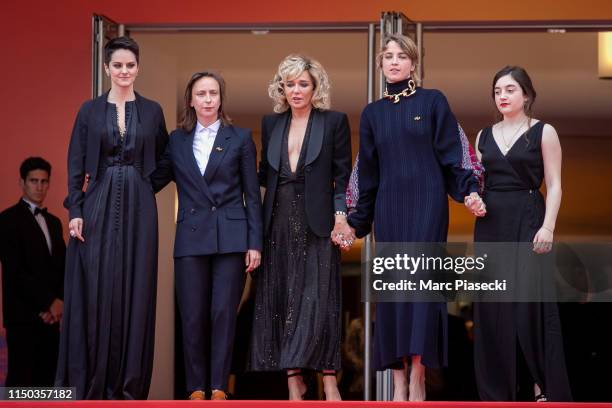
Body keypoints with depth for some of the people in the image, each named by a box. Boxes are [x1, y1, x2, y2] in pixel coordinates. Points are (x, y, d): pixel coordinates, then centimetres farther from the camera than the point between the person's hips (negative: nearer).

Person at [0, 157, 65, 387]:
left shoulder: (53, 222, 19)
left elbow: (64, 266, 14)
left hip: (51, 315, 7)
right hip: (24, 316, -7)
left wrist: (58, 302, -4)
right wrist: (49, 303, -13)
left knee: (46, 380, 4)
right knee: (21, 382, -8)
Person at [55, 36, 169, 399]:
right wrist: (75, 210, -7)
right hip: (99, 206, -1)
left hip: (138, 209, 1)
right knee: (96, 291, -2)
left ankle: (130, 382, 5)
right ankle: (92, 380, 3)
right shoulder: (90, 110, 5)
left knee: (135, 290, 0)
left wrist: (145, 185, 1)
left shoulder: (152, 110, 7)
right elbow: (77, 163, 1)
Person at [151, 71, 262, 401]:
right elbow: (154, 181, 13)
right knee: (193, 316, 1)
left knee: (223, 313, -3)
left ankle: (219, 387, 3)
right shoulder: (177, 140, 10)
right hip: (191, 237, 2)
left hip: (230, 237, -1)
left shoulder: (240, 138, 5)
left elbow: (252, 195, 4)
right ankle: (196, 388, 9)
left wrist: (255, 243, -1)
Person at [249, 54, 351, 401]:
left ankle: (329, 380, -4)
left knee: (318, 299, -7)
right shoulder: (272, 124, 13)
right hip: (279, 223, 4)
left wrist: (341, 214, -12)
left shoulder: (334, 122, 2)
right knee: (279, 300, 2)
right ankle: (294, 381, 7)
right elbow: (265, 174, 16)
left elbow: (343, 175, 0)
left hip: (316, 222, -4)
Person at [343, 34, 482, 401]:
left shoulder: (433, 102, 4)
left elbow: (451, 156, 0)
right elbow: (368, 172, 16)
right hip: (389, 208, 3)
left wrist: (469, 190, -16)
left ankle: (418, 381, -11)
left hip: (427, 204, -3)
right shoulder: (373, 113, 14)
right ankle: (399, 381, 0)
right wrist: (358, 222, 14)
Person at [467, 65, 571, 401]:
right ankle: (498, 387, 10)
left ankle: (546, 385, 4)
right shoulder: (485, 135, 11)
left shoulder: (543, 132, -1)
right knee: (492, 305, 4)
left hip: (527, 221, -4)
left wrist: (548, 227, -15)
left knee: (530, 303, -7)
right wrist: (471, 197, -4)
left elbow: (554, 185, -5)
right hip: (490, 225, 5)